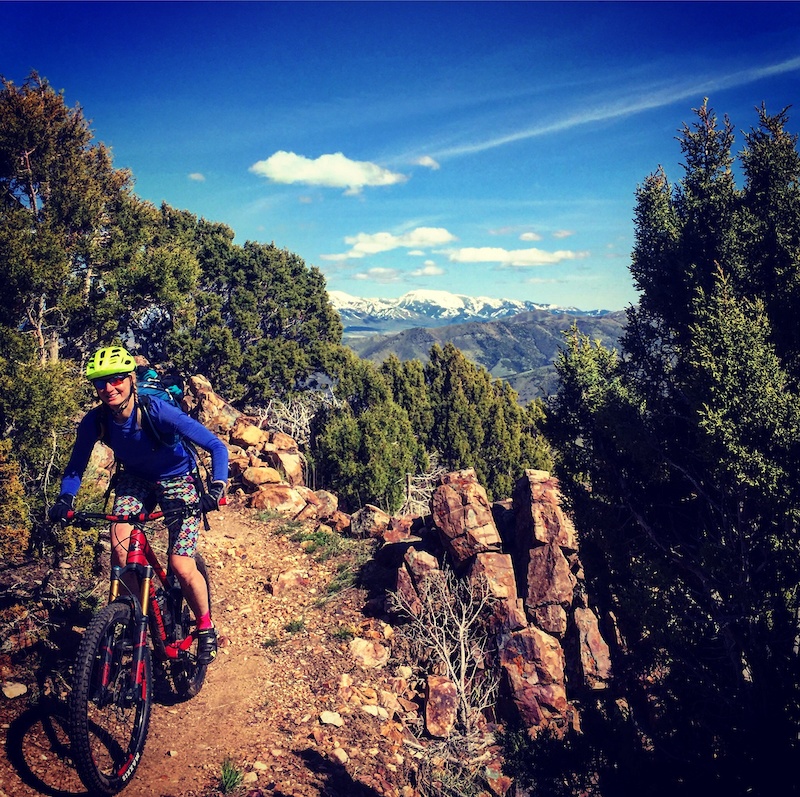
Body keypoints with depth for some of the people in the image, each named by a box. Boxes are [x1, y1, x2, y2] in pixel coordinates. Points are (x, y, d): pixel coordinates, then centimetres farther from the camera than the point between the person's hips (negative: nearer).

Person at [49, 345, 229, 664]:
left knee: (181, 567, -11)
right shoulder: (95, 421, -19)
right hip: (135, 479, 4)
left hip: (176, 480, -4)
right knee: (120, 545, -22)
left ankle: (206, 628, 15)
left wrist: (216, 489, -43)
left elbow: (216, 446, -30)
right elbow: (76, 466, -2)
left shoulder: (156, 410, -32)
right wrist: (64, 499, -20)